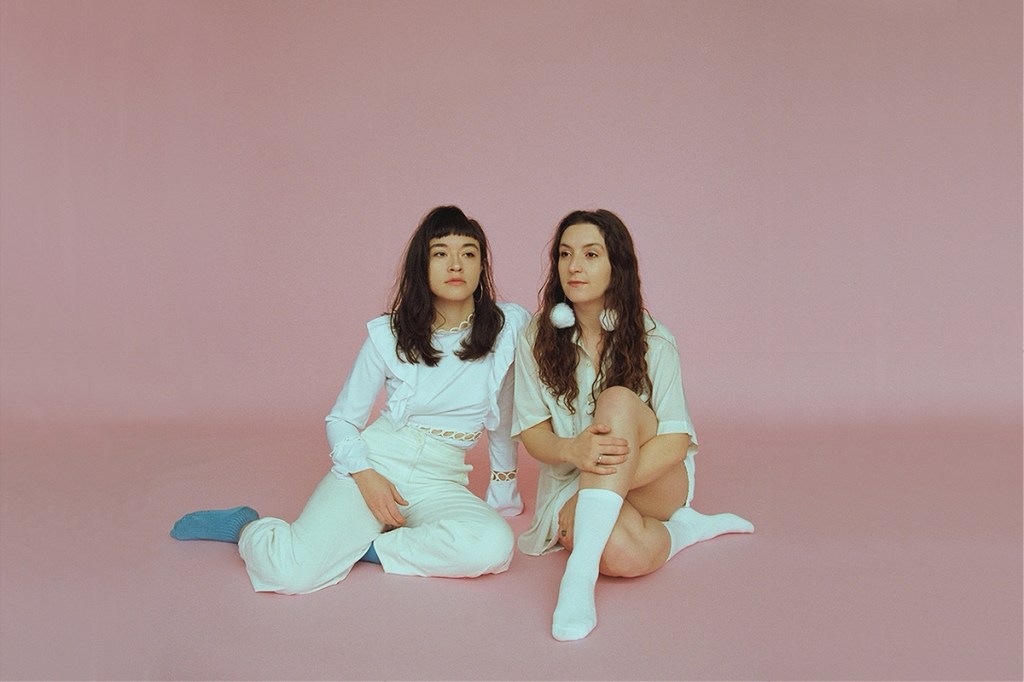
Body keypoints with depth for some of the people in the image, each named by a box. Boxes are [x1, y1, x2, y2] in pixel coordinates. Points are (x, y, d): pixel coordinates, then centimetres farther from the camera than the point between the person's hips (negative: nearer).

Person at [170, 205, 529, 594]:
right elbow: (340, 420, 5)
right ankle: (247, 526, 10)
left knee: (494, 546, -32)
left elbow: (502, 418, 10)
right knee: (290, 572, -25)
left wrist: (503, 495, 17)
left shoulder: (510, 325, -3)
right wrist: (364, 474, -15)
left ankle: (367, 546, -11)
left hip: (439, 484, 2)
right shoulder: (389, 334, -2)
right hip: (375, 462, -1)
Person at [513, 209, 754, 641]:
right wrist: (573, 450, -31)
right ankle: (684, 528, -4)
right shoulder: (537, 339, -4)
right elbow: (532, 435, -6)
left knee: (618, 400, -34)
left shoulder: (652, 341, -8)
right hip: (570, 482, 0)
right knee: (627, 554, -38)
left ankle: (579, 569, -38)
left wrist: (614, 476, -30)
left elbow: (676, 441, -13)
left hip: (655, 484, 0)